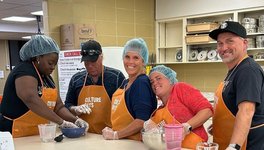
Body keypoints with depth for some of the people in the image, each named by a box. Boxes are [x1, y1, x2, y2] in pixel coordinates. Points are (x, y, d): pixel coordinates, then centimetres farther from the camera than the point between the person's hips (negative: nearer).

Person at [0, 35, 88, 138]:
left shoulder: (47, 78, 13)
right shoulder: (24, 71, -12)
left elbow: (58, 106, 8)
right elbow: (31, 100, -29)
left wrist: (75, 120, -10)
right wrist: (62, 122, -29)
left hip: (38, 136, 7)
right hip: (17, 137, -7)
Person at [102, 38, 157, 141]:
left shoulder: (142, 83, -14)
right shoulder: (125, 83, 9)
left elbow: (142, 120, -20)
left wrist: (116, 134, -13)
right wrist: (112, 131, 3)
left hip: (136, 143, -6)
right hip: (121, 141, 6)